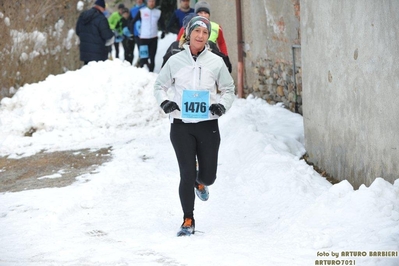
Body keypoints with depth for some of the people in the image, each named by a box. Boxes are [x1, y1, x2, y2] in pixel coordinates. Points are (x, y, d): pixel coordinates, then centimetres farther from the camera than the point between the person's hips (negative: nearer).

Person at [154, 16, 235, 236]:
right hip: (181, 125, -1)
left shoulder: (216, 62, 2)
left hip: (208, 125, 1)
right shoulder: (175, 61, 1)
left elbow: (228, 89, 13)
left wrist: (222, 105, -6)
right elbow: (159, 85, 14)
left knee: (209, 175, 4)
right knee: (187, 174, -7)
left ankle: (200, 182, 44)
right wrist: (164, 101, -6)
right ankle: (188, 221, 7)